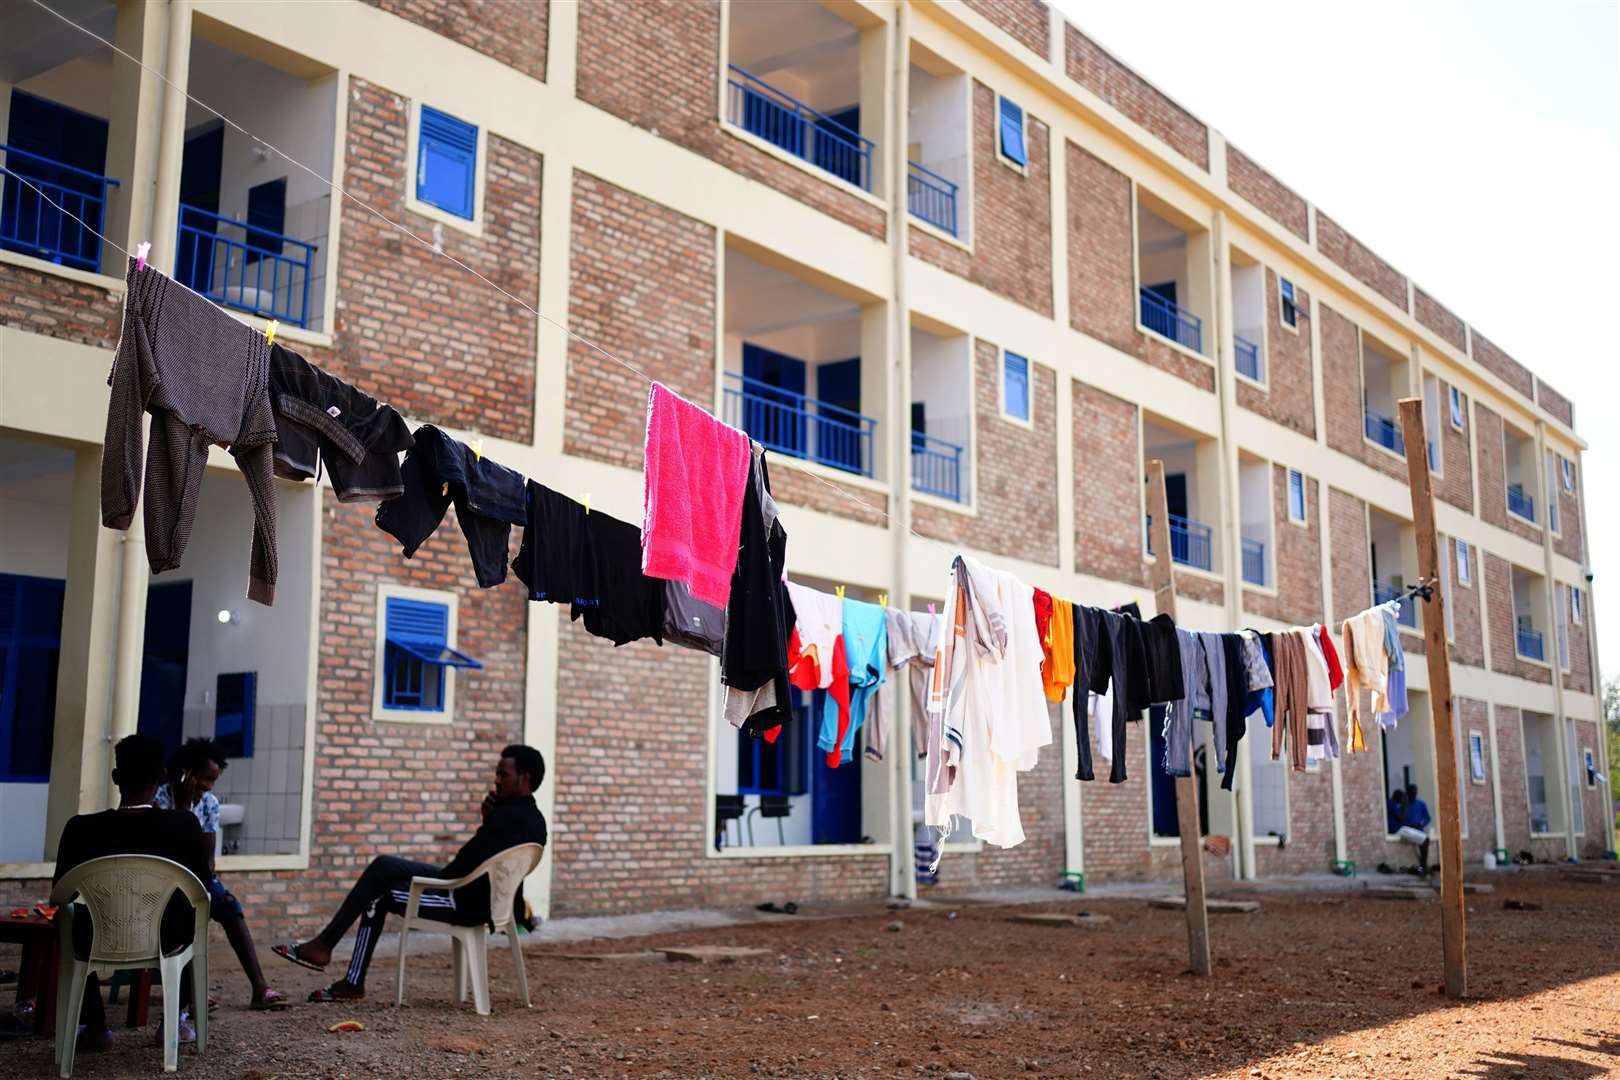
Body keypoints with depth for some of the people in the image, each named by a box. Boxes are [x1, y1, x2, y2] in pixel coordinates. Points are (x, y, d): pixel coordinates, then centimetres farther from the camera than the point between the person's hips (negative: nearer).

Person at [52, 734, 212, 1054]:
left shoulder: (81, 828, -15)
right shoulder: (184, 824, -16)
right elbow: (202, 886, -2)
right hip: (164, 940, 0)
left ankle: (95, 1026, 32)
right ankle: (178, 1020, 32)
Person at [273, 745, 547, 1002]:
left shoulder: (509, 816, -25)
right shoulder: (533, 818, 8)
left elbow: (465, 864, -28)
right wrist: (489, 820, -2)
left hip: (468, 902, -10)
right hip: (486, 897, 10)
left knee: (377, 895, 0)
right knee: (383, 866, 10)